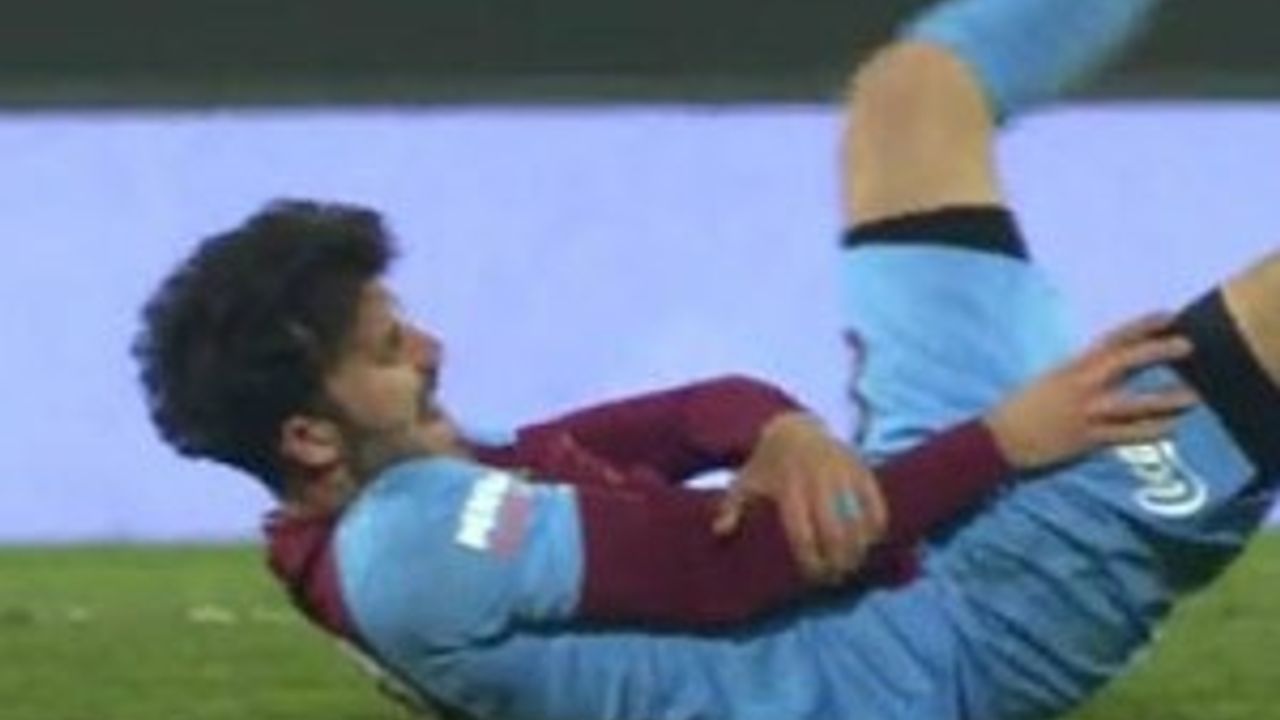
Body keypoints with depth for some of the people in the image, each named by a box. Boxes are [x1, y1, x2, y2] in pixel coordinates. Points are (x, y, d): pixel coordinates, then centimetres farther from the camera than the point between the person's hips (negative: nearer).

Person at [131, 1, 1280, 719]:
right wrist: (1002, 441, -21)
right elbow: (719, 564, -24)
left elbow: (677, 417, 3)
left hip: (910, 585, 10)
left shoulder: (400, 497, 7)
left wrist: (779, 431, -21)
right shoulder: (423, 539, -23)